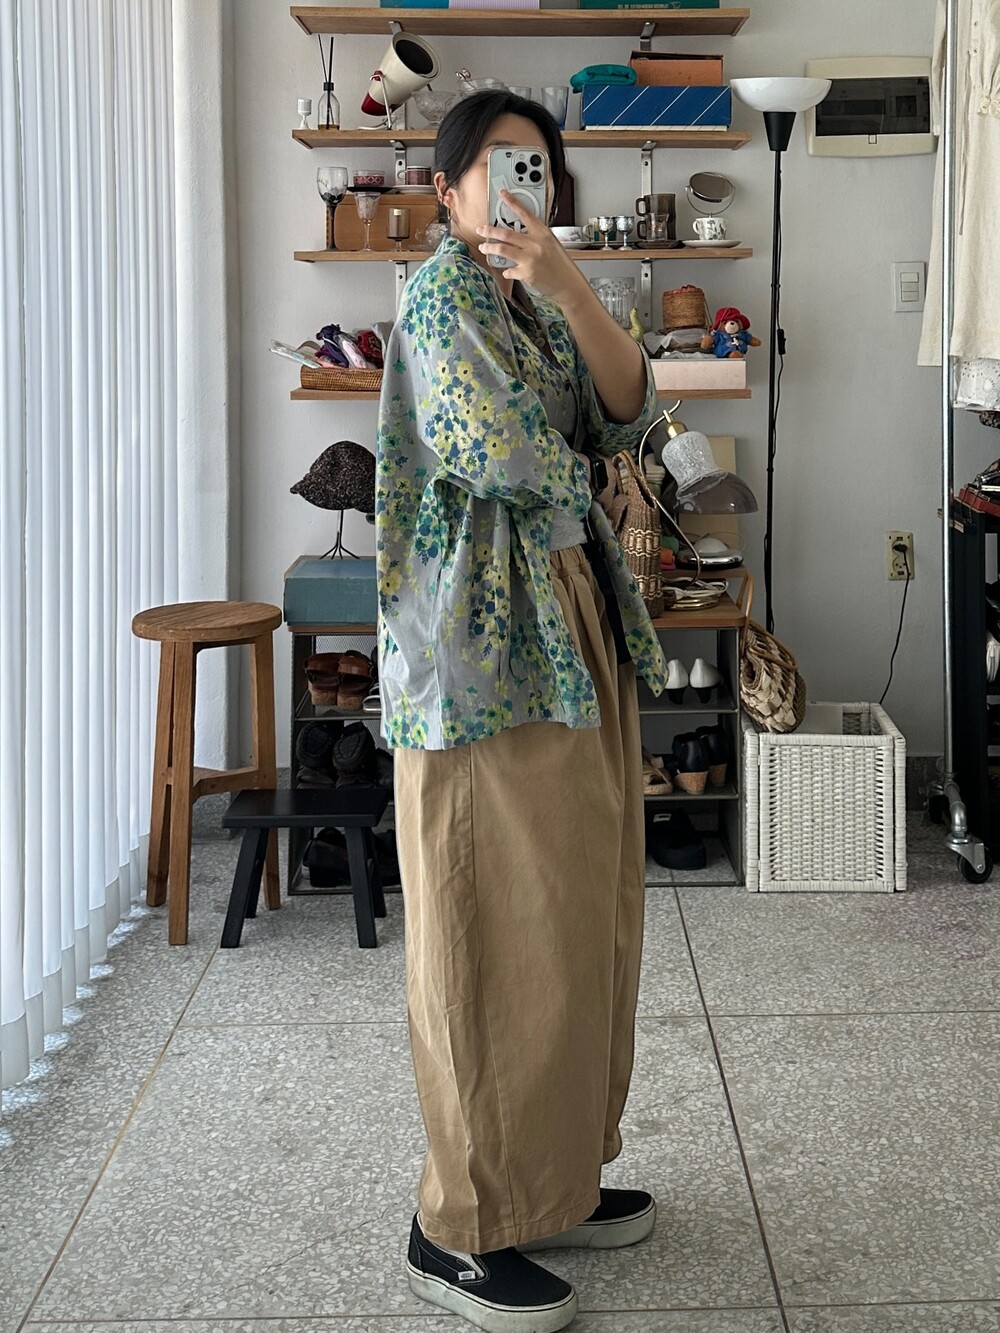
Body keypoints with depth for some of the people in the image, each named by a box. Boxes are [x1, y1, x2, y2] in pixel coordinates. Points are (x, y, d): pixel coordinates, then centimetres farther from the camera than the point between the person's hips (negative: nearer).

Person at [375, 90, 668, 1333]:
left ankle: (551, 1178, 27)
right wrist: (576, 484, 2)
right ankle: (460, 1231, 7)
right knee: (500, 937, -5)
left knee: (577, 920, 13)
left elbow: (626, 415, 2)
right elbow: (502, 457, -20)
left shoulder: (536, 302, 18)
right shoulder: (442, 295, -8)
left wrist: (568, 284, -11)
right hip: (486, 651, -9)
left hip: (572, 633, 9)